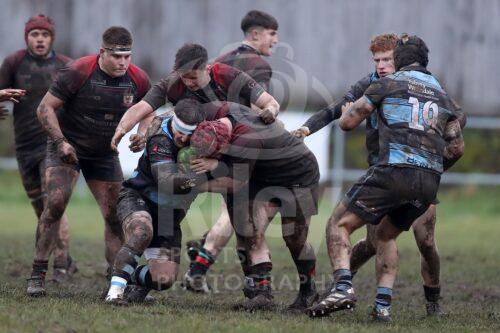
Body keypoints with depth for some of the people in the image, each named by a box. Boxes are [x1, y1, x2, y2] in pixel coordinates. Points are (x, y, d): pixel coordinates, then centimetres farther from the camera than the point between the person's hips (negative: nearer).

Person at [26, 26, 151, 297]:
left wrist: (142, 134, -11)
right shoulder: (78, 72, -20)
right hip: (67, 148, -4)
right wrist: (60, 141, -23)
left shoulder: (138, 80, -8)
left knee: (116, 216, -1)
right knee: (56, 203, -20)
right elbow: (45, 107, -14)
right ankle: (37, 275, -14)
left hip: (105, 154, 4)